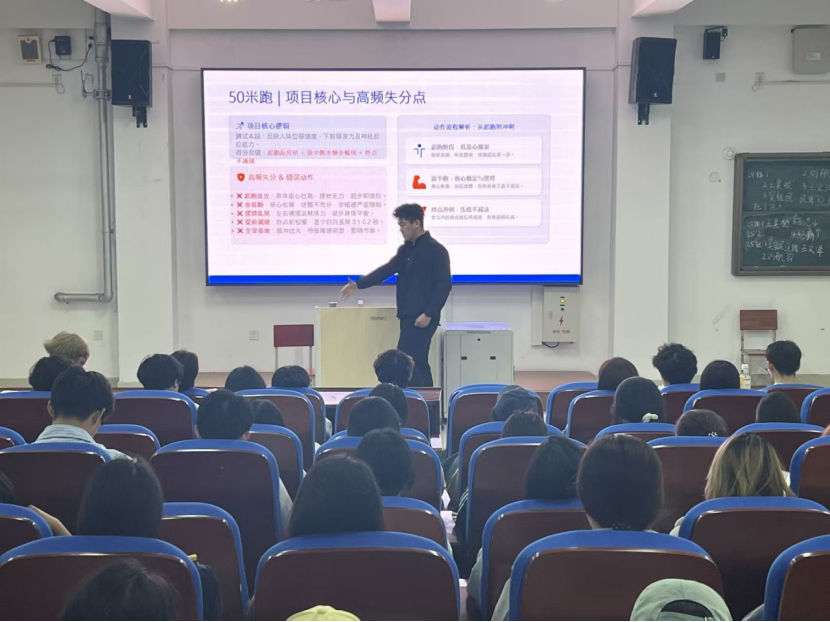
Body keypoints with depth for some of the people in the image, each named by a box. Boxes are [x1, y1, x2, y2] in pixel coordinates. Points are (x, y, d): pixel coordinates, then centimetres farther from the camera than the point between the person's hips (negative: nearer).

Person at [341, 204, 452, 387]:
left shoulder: (435, 250, -9)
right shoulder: (405, 249, 16)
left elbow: (444, 285, -14)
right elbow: (386, 270, 12)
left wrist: (428, 314, -19)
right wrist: (358, 284, 2)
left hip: (422, 319, -8)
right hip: (408, 317, 8)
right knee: (417, 364, 10)